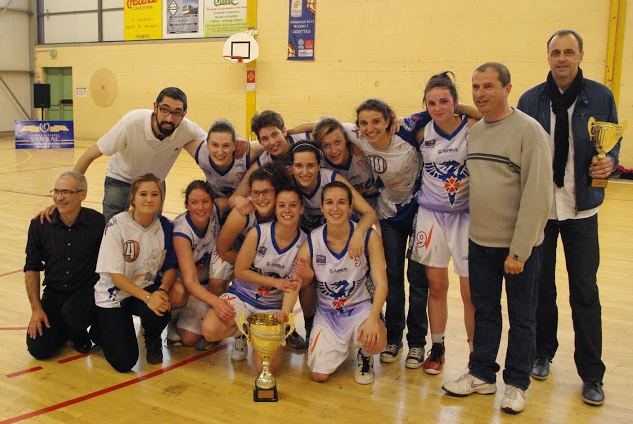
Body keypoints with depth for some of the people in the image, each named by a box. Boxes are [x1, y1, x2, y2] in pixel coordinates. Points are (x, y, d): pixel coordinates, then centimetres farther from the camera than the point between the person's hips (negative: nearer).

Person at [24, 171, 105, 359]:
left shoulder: (98, 222, -13)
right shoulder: (40, 225, -4)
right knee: (38, 348, -10)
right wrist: (36, 309, -2)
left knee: (72, 313, -35)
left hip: (88, 290, -3)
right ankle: (68, 328, 23)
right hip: (54, 292, 3)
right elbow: (31, 268, 4)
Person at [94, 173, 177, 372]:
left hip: (147, 288, 3)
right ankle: (106, 327, 21)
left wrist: (162, 290, -24)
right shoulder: (117, 225, -18)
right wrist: (147, 297, -31)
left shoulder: (165, 226, -8)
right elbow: (116, 276, -19)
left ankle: (153, 340, 5)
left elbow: (170, 267, -2)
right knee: (123, 362, -14)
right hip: (114, 294, -2)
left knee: (159, 314, -34)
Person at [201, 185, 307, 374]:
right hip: (242, 296, 0)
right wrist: (275, 282, -15)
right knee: (210, 330, -29)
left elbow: (292, 286, -3)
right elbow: (240, 271, -8)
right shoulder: (258, 233, -13)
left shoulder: (303, 243, -9)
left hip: (273, 308, 1)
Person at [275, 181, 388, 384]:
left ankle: (365, 357, 7)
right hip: (327, 312, 2)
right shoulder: (311, 242, -11)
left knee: (375, 342, -34)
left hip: (359, 307, -2)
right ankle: (340, 347, 28)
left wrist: (372, 319, -35)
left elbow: (381, 283, -19)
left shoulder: (368, 237, -15)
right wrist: (285, 313, -37)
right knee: (319, 375, -9)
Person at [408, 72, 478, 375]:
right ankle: (437, 348, 26)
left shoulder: (473, 126, -8)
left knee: (471, 291, 1)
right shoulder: (422, 131, 2)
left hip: (466, 214, -2)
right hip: (431, 214, 3)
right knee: (436, 285, 10)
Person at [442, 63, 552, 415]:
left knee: (522, 317, 9)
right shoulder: (474, 131, 7)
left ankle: (517, 384, 25)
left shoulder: (529, 130, -13)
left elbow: (538, 197, -17)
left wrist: (519, 250, -18)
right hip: (480, 241, 6)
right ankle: (482, 375, 31)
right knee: (485, 312, 16)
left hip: (519, 245, -5)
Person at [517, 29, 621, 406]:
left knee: (585, 291, 3)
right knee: (541, 286, 12)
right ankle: (543, 353, 31)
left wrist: (609, 161, -15)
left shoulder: (600, 97, 0)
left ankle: (592, 374, 16)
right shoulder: (531, 100, 2)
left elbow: (613, 143, 7)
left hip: (581, 207, -1)